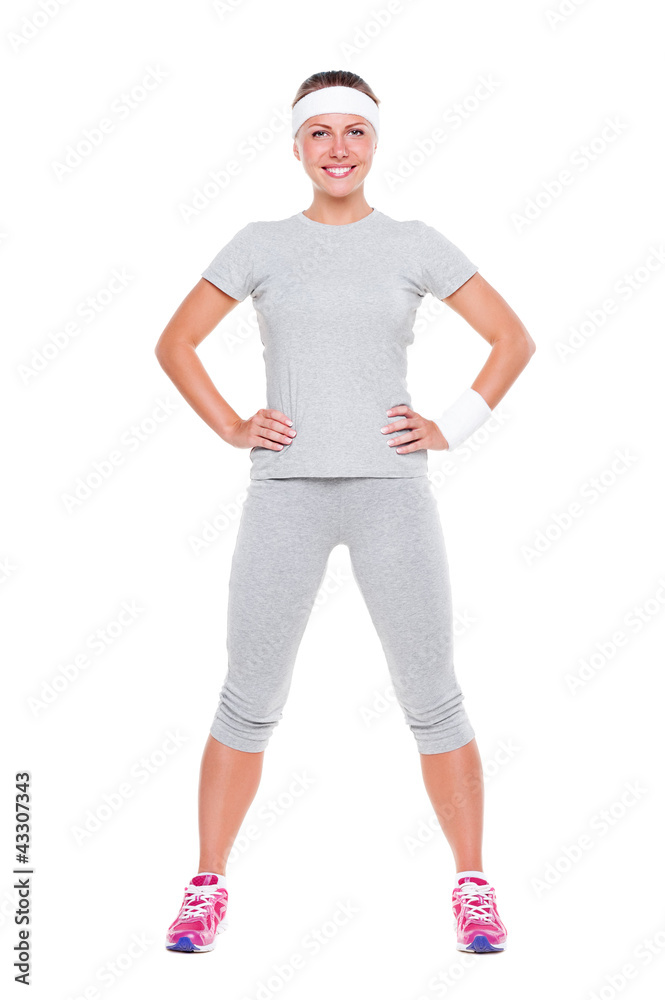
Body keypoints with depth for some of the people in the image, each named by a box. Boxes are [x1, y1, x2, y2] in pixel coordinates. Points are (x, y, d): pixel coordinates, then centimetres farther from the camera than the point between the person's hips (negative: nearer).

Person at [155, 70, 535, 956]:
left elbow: (513, 339, 8)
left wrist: (452, 429, -2)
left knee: (433, 699, 2)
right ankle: (208, 887, 19)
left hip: (391, 492, 0)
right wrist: (231, 429, 0)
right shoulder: (260, 245, 7)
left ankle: (473, 888, 18)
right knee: (250, 701, 3)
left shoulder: (415, 244, 6)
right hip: (286, 493, 0)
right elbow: (175, 342, 12)